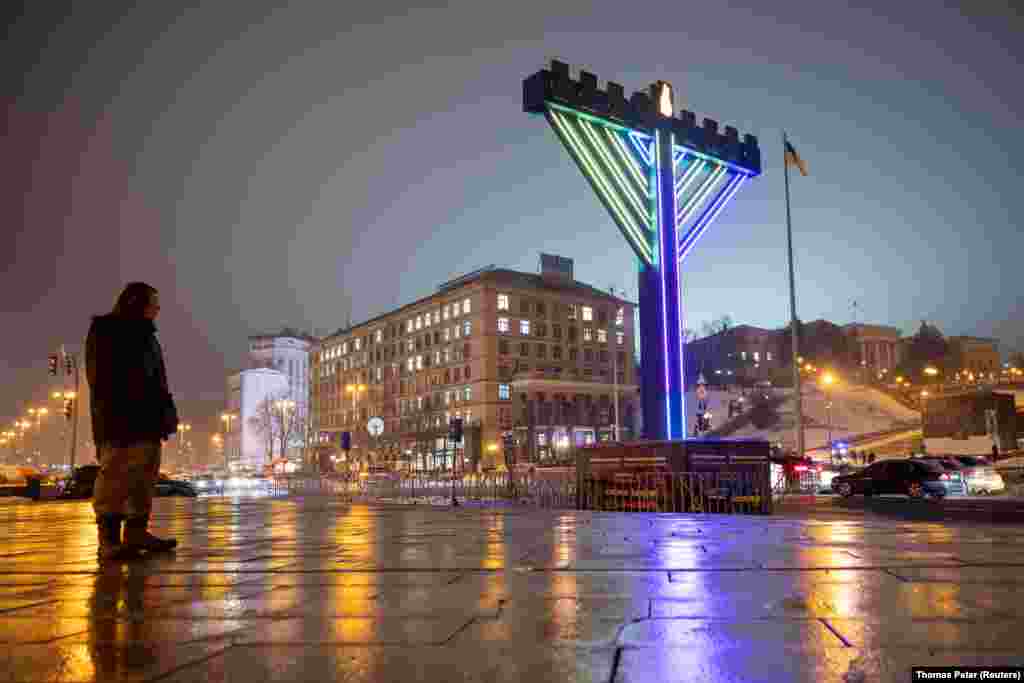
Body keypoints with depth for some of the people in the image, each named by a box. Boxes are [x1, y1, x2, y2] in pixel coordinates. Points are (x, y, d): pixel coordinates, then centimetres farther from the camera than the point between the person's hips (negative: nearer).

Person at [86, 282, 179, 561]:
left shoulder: (146, 336, 27)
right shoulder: (104, 328, 5)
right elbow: (101, 374, -8)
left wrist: (167, 411, 10)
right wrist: (110, 411, -18)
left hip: (145, 417, 8)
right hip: (118, 416, -8)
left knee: (144, 475, 4)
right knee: (115, 474, -11)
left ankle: (137, 533, 6)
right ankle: (109, 539, -12)